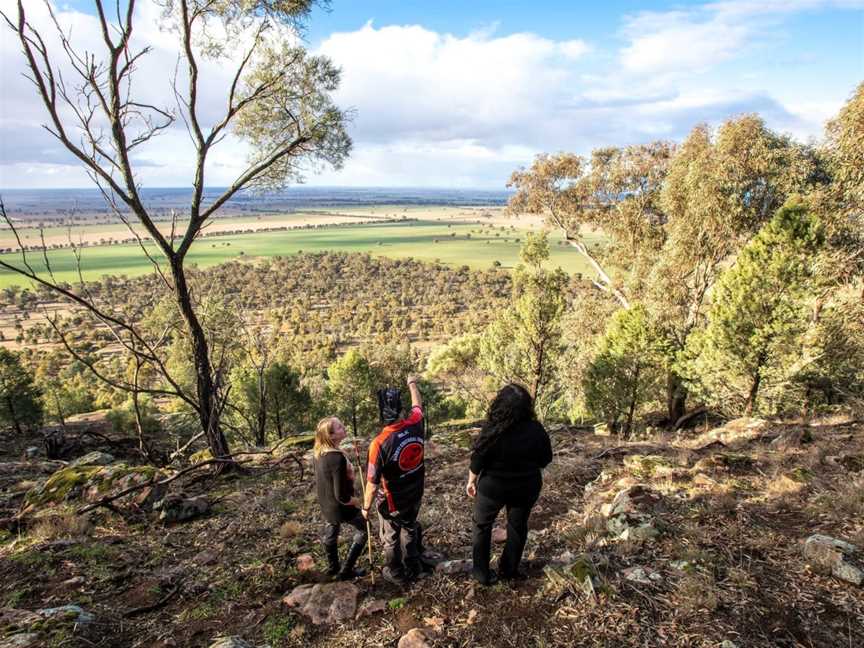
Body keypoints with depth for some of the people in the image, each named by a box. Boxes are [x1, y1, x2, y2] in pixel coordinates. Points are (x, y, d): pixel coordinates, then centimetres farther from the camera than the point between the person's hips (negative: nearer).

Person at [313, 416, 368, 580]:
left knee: (330, 533, 28)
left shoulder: (317, 452, -11)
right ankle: (345, 571, 22)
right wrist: (357, 501, -13)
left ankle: (333, 568, 49)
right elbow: (342, 496, -32)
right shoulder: (338, 458, -36)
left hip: (325, 503, 7)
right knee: (363, 528, 17)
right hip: (341, 506, -7)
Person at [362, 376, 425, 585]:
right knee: (410, 529, 30)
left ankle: (396, 574, 42)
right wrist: (412, 384, 23)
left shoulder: (379, 444, -33)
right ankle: (414, 566, 49)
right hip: (416, 495, 5)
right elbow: (417, 405, 5)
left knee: (390, 538, 22)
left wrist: (366, 507, -5)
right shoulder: (415, 425, -20)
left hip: (392, 502, -5)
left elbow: (373, 483, -23)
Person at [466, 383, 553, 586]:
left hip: (493, 487, -2)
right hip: (526, 487, 2)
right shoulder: (536, 430, -19)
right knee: (518, 526, 24)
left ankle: (482, 571, 28)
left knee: (482, 525, 20)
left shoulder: (492, 432, -26)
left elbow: (477, 460, -14)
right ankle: (509, 570, 38)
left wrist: (471, 481, 3)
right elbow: (545, 460, -4)